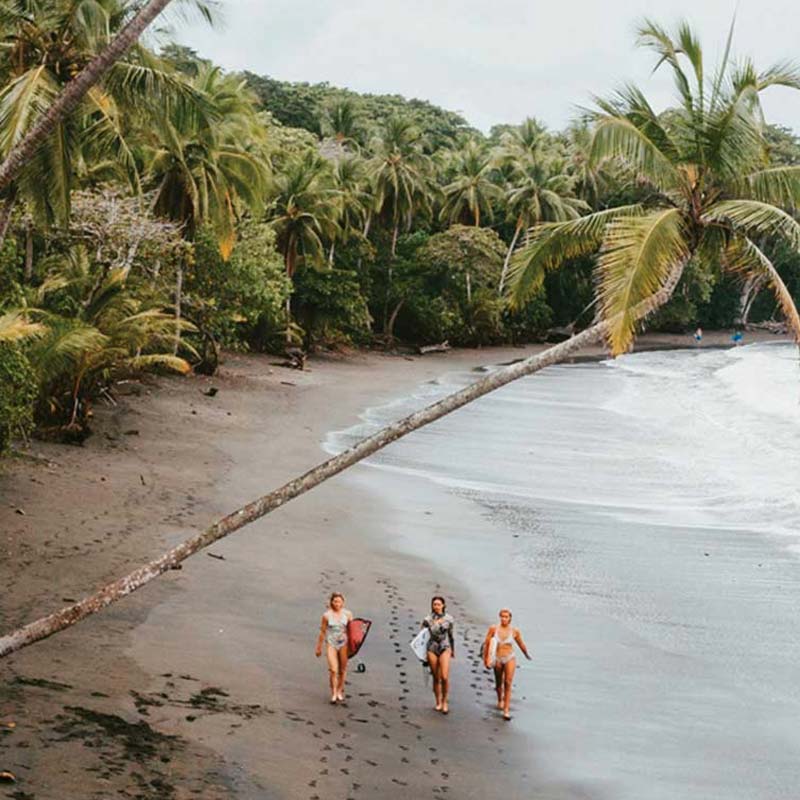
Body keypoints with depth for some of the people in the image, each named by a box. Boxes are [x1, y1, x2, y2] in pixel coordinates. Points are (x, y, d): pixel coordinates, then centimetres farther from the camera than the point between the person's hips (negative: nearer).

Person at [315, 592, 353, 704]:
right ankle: (333, 693, 1)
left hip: (343, 644, 2)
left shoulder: (347, 614, -1)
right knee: (333, 670, -12)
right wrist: (319, 648, 10)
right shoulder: (327, 615, -4)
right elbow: (322, 632, 4)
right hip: (331, 644, -2)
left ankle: (340, 692, 27)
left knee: (342, 670, 9)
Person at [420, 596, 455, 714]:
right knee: (436, 678, 6)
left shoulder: (448, 618, 1)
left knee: (444, 677, -12)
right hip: (432, 648, 0)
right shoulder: (428, 619, -4)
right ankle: (438, 702, 21)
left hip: (445, 648, 0)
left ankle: (444, 702, 5)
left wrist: (453, 650, 21)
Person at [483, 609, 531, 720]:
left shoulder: (515, 631, -7)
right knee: (498, 683, 18)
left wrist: (527, 655, 23)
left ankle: (506, 710, -14)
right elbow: (487, 644, -1)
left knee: (508, 683, -13)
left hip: (510, 658, -1)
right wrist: (485, 659, 1)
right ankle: (500, 700, 47)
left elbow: (521, 644, 9)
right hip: (497, 659, 1)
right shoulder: (493, 629, -8)